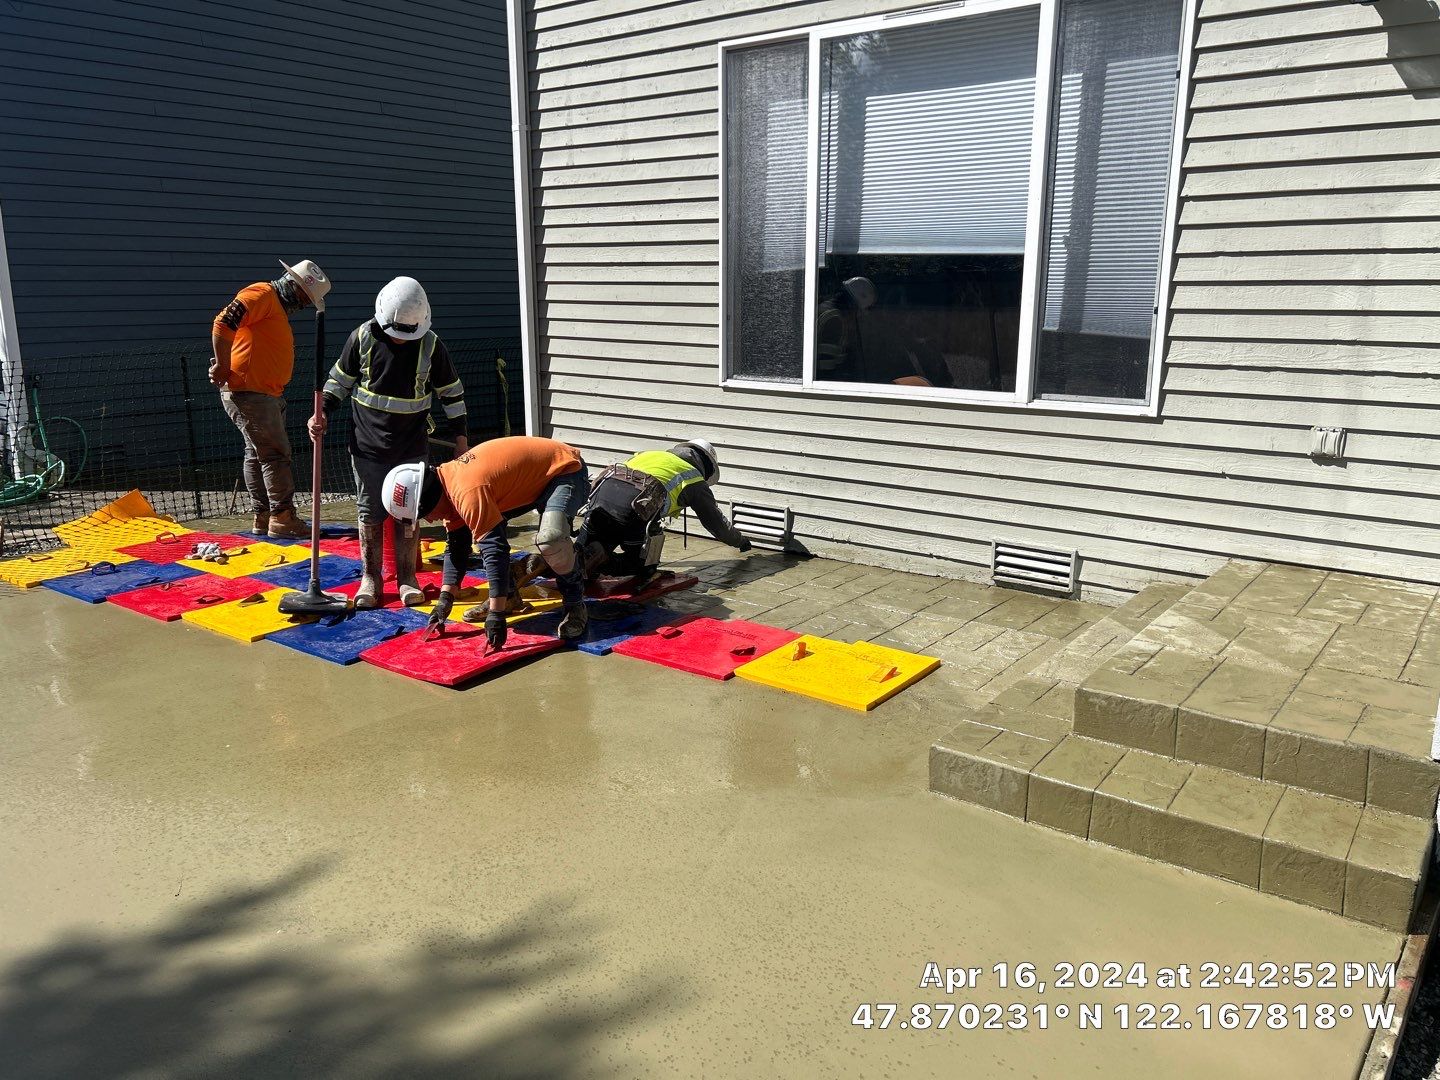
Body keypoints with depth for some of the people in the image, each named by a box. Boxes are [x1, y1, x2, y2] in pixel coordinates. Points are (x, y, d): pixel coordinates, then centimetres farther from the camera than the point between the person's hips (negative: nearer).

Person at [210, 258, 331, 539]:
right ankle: (282, 518, -3)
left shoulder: (279, 308, 20)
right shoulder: (262, 294, -11)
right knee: (275, 453, -7)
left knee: (258, 453, 14)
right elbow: (223, 324, -22)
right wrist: (223, 367, -18)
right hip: (247, 391, -10)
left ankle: (263, 517, 21)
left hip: (266, 394, 10)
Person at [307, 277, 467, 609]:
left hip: (412, 448, 0)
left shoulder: (430, 345, -7)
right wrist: (323, 413, -4)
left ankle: (407, 577, 17)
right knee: (370, 513, 6)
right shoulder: (363, 337, -7)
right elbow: (341, 379, 7)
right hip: (368, 445, 0)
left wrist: (460, 436, 4)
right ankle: (370, 577, 18)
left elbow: (452, 392, 3)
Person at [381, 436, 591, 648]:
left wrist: (496, 614, -30)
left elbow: (496, 550, -33)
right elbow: (457, 546, 4)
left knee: (549, 538, -35)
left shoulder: (467, 492, -31)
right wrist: (445, 598, -2)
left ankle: (575, 603, -11)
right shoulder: (449, 482, -1)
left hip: (566, 471, -10)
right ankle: (507, 598, 17)